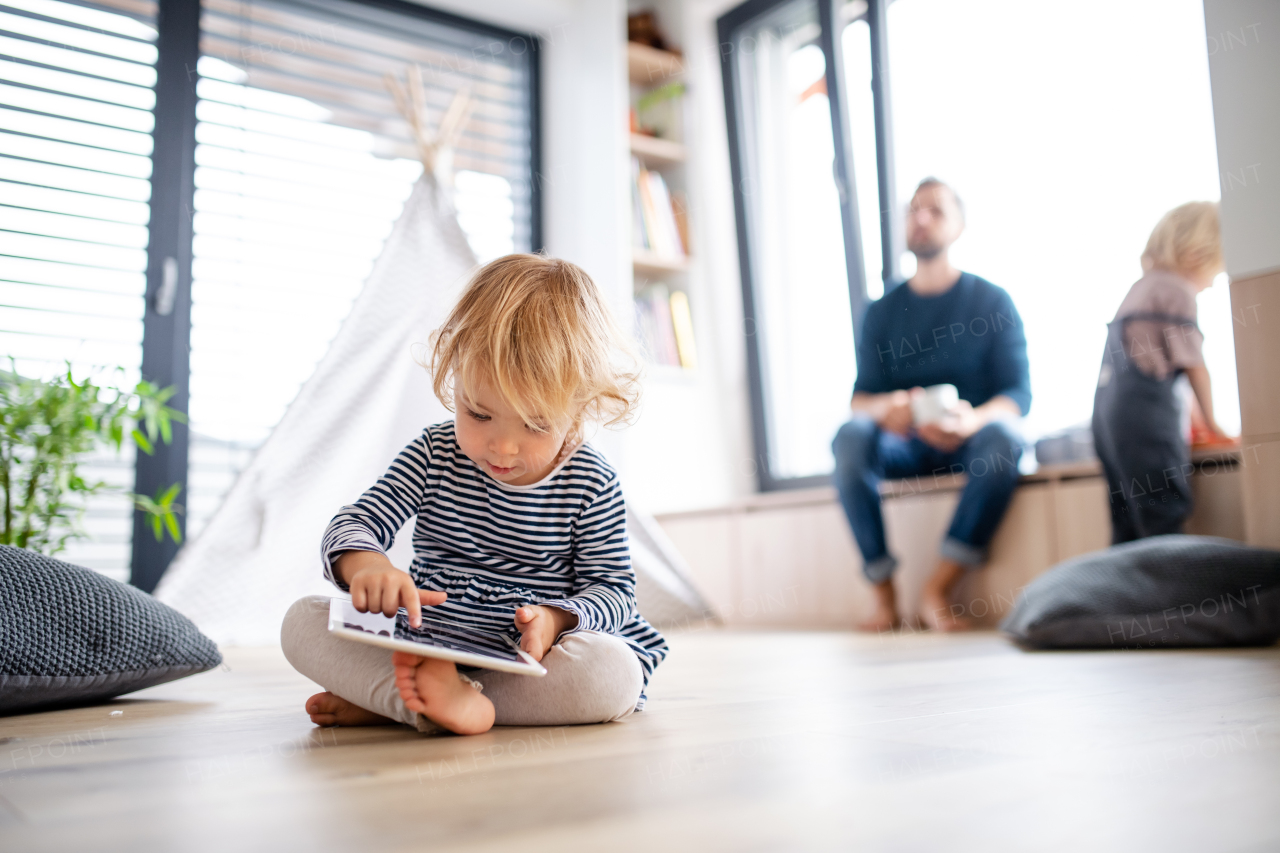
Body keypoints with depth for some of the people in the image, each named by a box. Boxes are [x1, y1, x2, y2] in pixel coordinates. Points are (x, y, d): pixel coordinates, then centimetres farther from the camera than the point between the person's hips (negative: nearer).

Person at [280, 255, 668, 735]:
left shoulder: (592, 487, -6)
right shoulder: (433, 456, -1)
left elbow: (612, 586, -2)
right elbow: (354, 524, -5)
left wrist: (555, 619, -24)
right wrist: (366, 566, -31)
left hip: (528, 659, -1)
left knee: (616, 674, -34)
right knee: (303, 621, -18)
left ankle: (388, 702, -28)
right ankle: (443, 699, -40)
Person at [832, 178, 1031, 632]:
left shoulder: (992, 300, 3)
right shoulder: (882, 311, 9)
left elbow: (1019, 393, -5)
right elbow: (861, 396, 2)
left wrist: (975, 419, -29)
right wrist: (885, 408, -25)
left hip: (969, 443, -1)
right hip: (903, 445, 2)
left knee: (1003, 438, -35)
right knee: (850, 436, -30)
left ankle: (937, 591, -29)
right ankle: (884, 595, -25)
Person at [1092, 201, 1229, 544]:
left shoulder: (1142, 285, 22)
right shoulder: (1176, 290, -5)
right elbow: (1194, 364, -1)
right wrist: (1210, 420, 11)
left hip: (1108, 407, 9)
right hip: (1144, 409, -9)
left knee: (1128, 523, 9)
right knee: (1165, 512, -9)